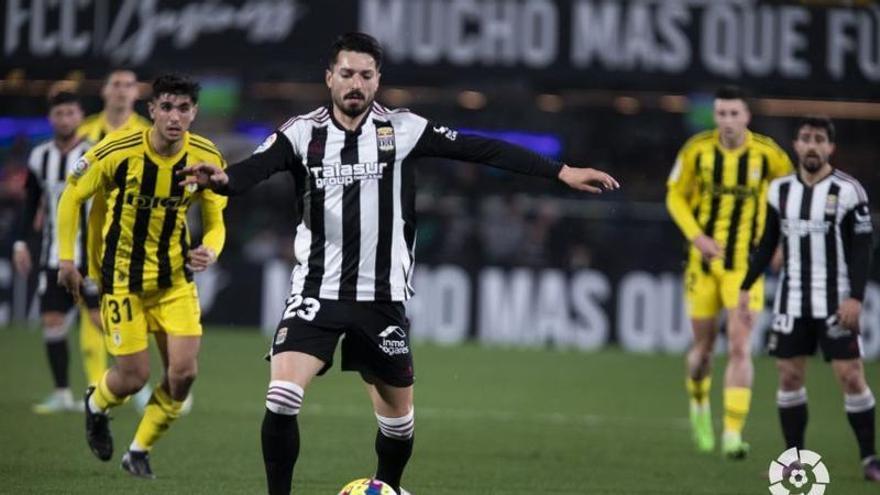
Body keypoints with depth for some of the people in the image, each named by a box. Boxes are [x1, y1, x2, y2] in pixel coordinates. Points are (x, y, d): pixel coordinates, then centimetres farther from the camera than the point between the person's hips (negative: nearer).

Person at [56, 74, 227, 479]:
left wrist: (210, 252, -21)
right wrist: (66, 259, -6)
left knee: (183, 372, -8)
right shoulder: (117, 152, -19)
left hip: (175, 277, 3)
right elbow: (72, 196, -4)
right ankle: (95, 406, 35)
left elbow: (215, 221, 1)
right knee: (134, 376, -3)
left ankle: (139, 452, 14)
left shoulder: (207, 159, -10)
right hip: (122, 276, -3)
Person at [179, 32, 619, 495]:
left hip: (382, 298, 1)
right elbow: (258, 166, -20)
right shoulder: (302, 132, -4)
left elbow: (484, 149, -4)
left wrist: (562, 171, -9)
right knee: (281, 399, -19)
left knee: (398, 420, 11)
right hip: (317, 294, -1)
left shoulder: (403, 130, -2)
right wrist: (222, 178, -44)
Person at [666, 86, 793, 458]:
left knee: (740, 348, -12)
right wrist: (695, 235, -11)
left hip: (745, 264, -1)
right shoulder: (698, 149, -7)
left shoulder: (766, 152, -8)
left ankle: (733, 434, -12)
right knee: (703, 346, 10)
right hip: (704, 260, 1)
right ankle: (699, 406, 40)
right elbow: (675, 195, 4)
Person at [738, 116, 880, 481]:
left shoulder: (848, 191, -8)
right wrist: (746, 288, 9)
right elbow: (767, 244, 14)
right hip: (792, 300, 4)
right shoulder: (781, 190, 5)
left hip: (836, 303, -4)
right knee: (789, 376, 3)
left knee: (851, 376, -8)